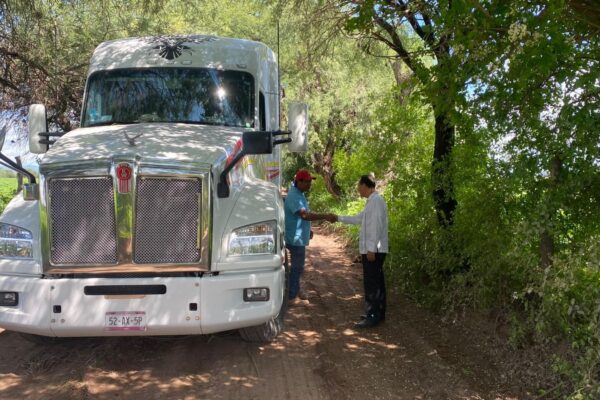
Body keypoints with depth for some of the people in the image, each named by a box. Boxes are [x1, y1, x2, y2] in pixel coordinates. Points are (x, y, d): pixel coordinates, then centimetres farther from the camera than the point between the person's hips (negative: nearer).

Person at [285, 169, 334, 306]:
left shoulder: (299, 194, 11)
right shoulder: (294, 197, -23)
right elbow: (305, 215, -35)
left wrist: (308, 230, 23)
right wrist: (325, 216, -37)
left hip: (299, 237, 10)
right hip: (296, 238, -10)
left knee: (298, 266, 19)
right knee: (297, 267, -4)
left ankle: (296, 291, 31)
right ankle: (293, 298, 3)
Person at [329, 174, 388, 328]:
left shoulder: (376, 200, -14)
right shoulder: (372, 201, 17)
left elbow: (375, 226, -20)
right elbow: (359, 218, 27)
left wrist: (371, 249, -22)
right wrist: (339, 218, 31)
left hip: (373, 250, -10)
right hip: (374, 250, 10)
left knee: (372, 283, -7)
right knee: (376, 282, 14)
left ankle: (372, 316, -4)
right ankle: (378, 314, 21)